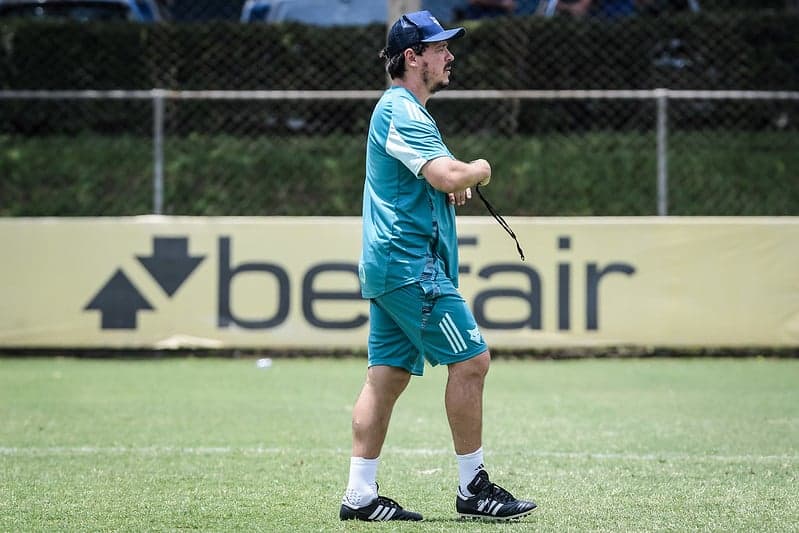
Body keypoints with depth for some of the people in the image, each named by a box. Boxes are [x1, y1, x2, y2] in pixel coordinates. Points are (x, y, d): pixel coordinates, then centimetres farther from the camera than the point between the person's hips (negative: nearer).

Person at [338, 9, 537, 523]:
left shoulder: (398, 109, 21)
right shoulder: (403, 112, -13)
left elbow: (439, 181, 34)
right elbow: (448, 176, -25)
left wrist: (455, 181, 11)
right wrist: (479, 170, -4)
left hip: (388, 265, 11)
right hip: (412, 263, -11)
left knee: (388, 375, 7)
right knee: (471, 360, -9)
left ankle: (360, 494, 6)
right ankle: (473, 487, -5)